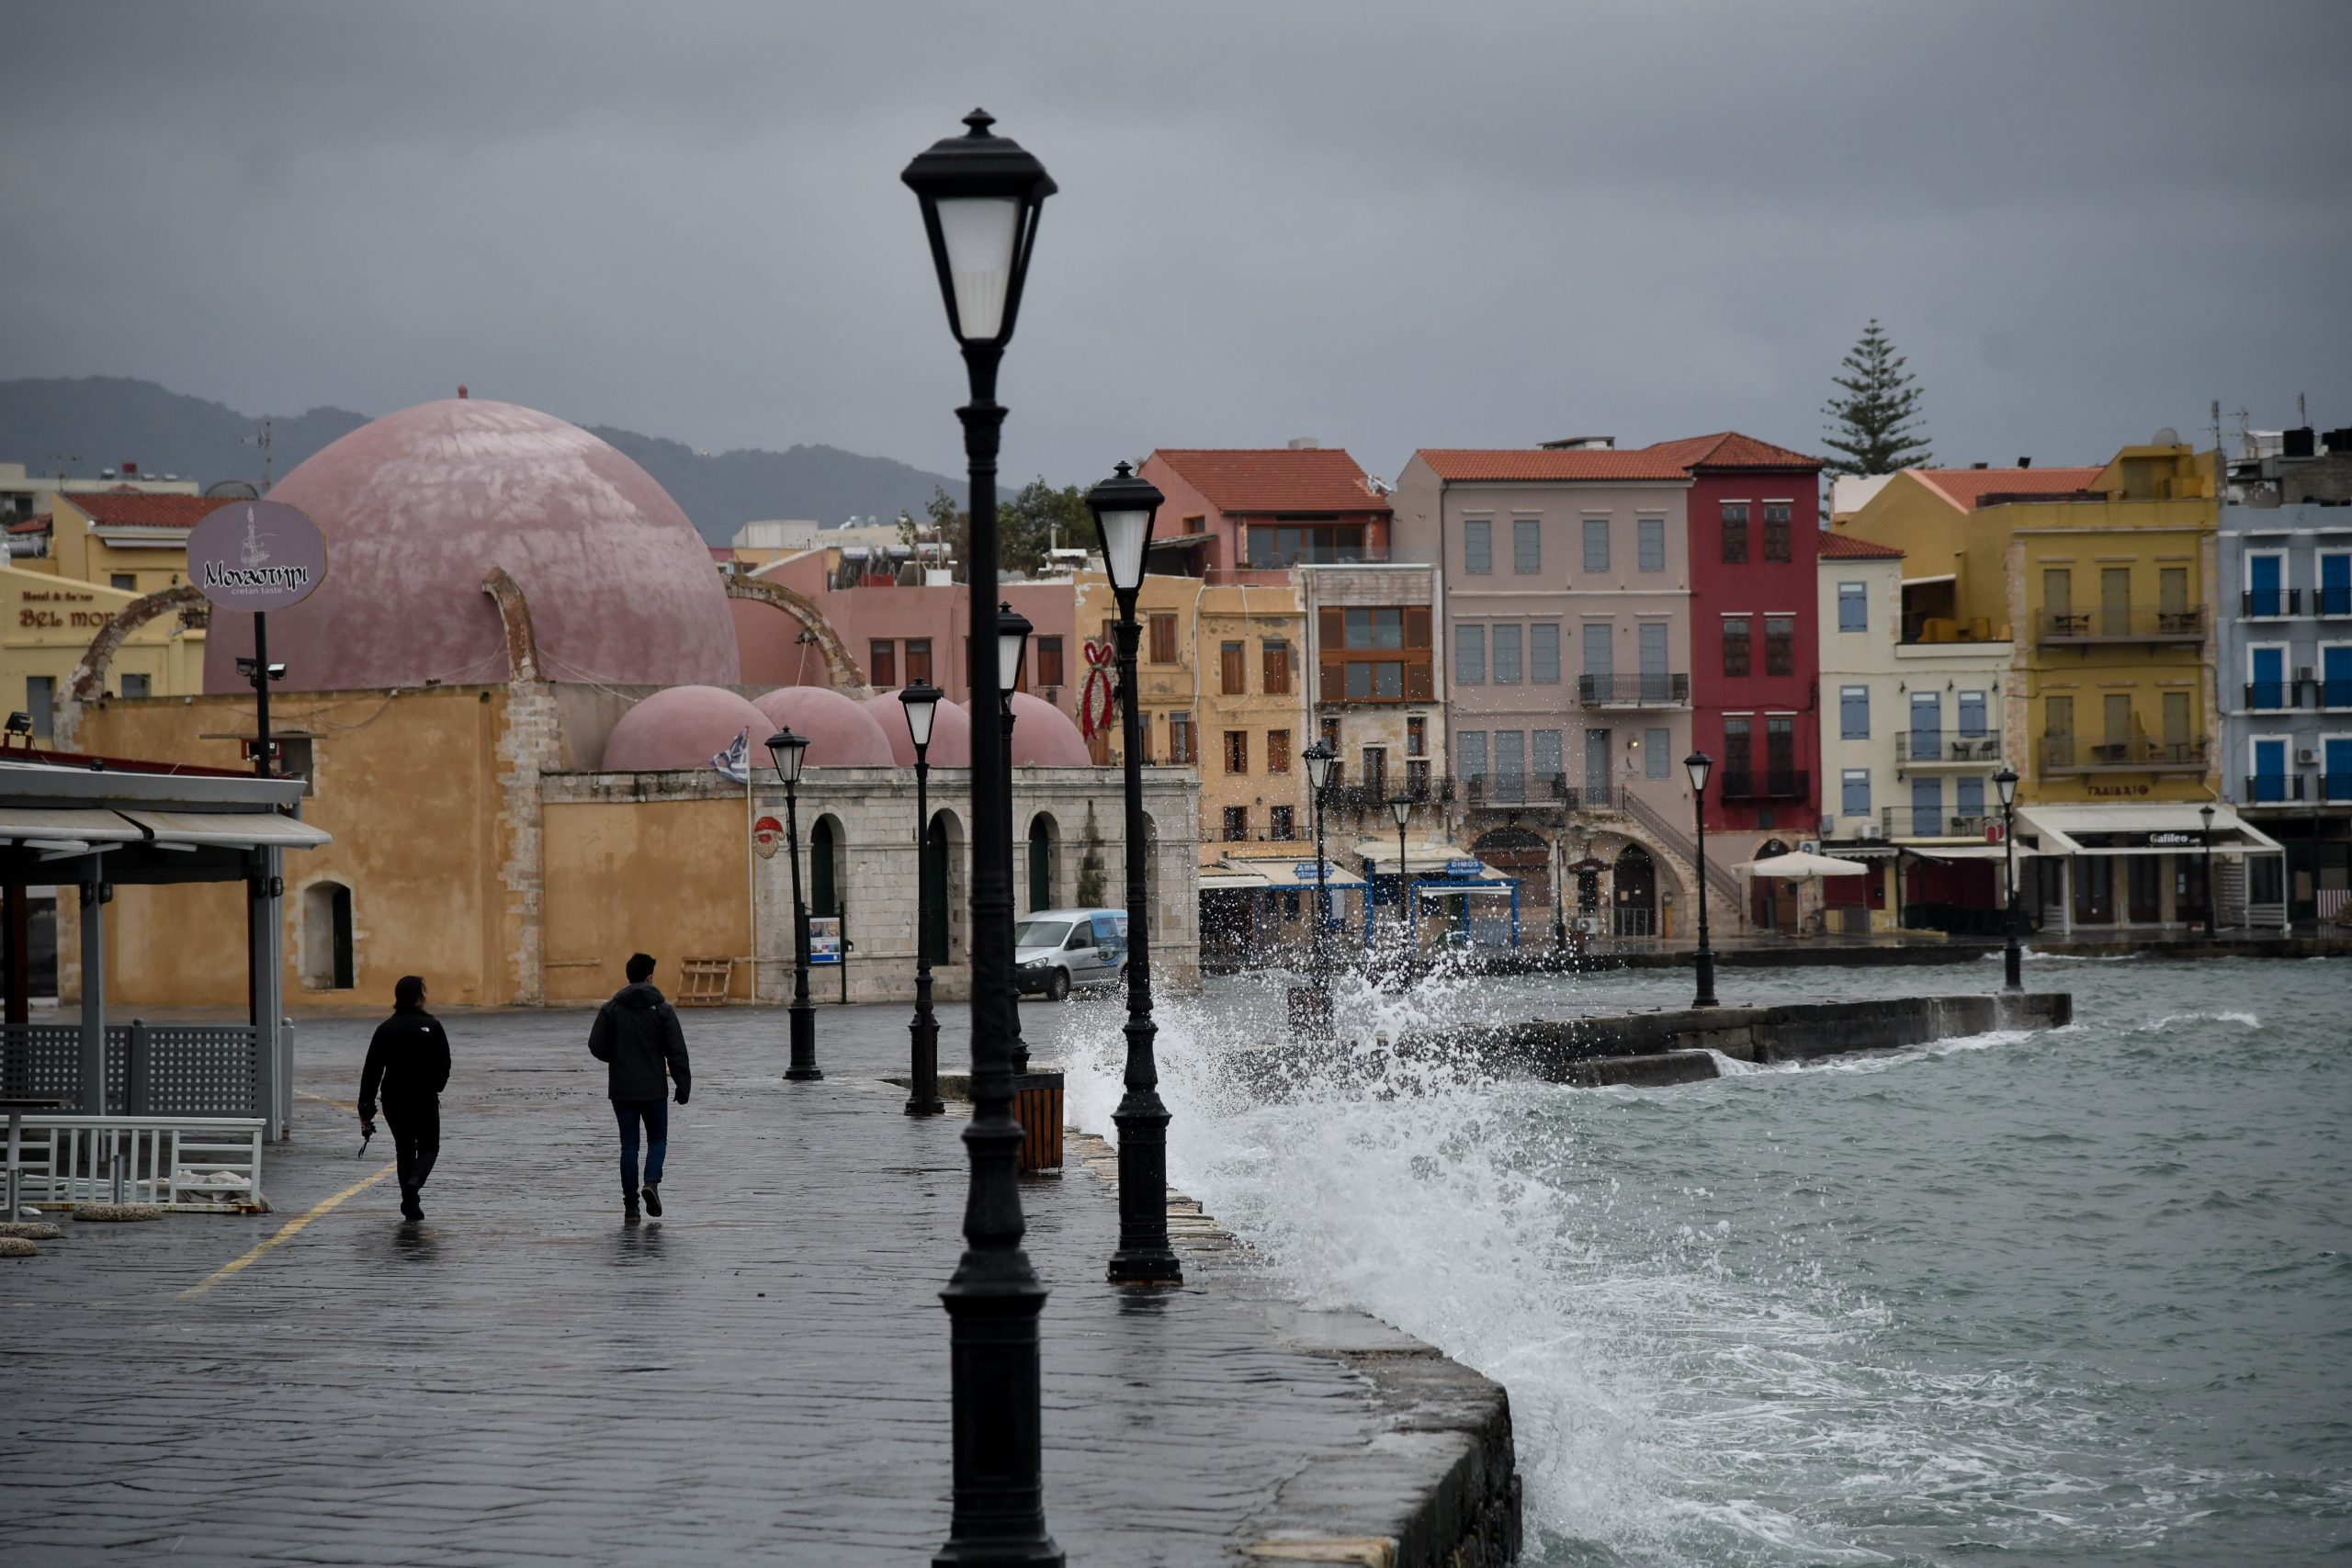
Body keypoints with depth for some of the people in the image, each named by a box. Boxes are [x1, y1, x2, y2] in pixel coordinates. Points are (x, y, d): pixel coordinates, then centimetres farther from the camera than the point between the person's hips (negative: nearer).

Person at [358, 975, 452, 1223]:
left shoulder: (386, 1029, 0)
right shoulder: (431, 1026, -7)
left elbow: (372, 1071, -3)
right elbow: (444, 1065, -3)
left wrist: (365, 1109, -1)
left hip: (393, 1101, 3)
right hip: (425, 1100, -2)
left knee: (404, 1149, 16)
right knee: (429, 1147, 11)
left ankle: (411, 1207, 15)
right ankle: (415, 1180, -20)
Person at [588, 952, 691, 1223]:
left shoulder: (611, 1008, -1)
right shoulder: (662, 1009, -5)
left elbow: (596, 1046, -4)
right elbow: (676, 1051, -8)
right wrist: (683, 1085, -1)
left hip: (621, 1089, 2)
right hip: (654, 1089, -2)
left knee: (629, 1145, 7)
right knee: (657, 1138, 14)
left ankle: (630, 1206, 4)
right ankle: (652, 1181, -13)